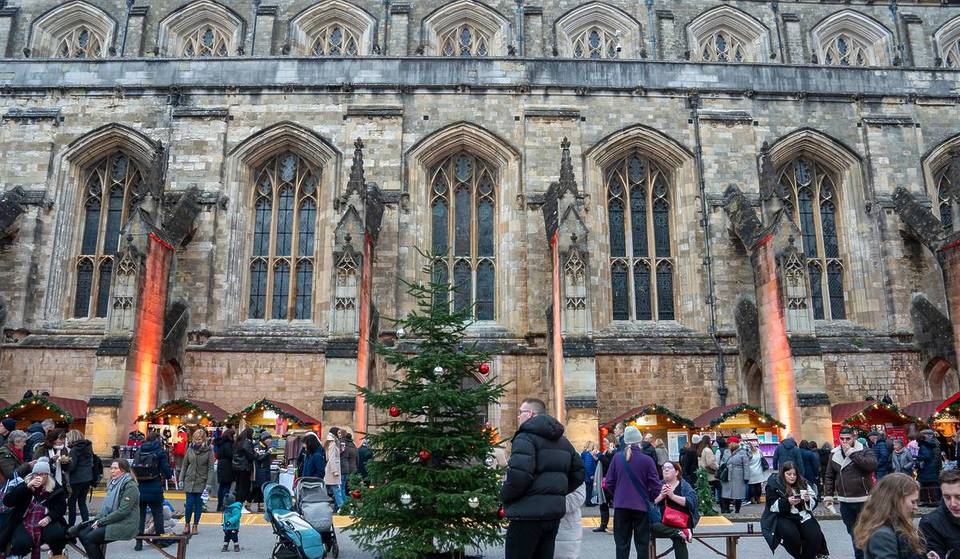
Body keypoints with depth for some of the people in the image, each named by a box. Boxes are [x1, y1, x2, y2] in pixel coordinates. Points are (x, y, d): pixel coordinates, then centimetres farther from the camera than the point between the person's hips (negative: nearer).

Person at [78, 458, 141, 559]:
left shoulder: (130, 486, -15)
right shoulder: (113, 483, 14)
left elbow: (122, 511, -20)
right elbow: (105, 504, 19)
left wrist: (101, 522, -16)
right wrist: (98, 518, 1)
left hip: (124, 525, -9)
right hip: (109, 521, 9)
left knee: (89, 538, -19)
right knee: (82, 534, -5)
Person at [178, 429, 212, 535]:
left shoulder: (208, 450, -4)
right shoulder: (190, 449, 4)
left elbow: (210, 468, -4)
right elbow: (184, 465, 11)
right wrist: (181, 479, 7)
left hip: (201, 481, -2)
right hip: (189, 480, 2)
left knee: (198, 504, 4)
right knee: (189, 503, -2)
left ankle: (195, 525, 16)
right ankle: (187, 524, 15)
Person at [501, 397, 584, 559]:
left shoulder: (526, 436, -12)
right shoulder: (562, 441, 16)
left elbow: (519, 475, -25)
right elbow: (579, 473, 18)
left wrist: (504, 496, -9)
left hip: (528, 514, -8)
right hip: (554, 512, 8)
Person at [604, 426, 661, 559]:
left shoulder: (617, 457, -5)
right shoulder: (647, 459, -11)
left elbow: (609, 483, -1)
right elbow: (656, 486, -8)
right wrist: (649, 498, 12)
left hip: (621, 505, 2)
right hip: (641, 506, -2)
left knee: (622, 542, 10)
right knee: (642, 543, 11)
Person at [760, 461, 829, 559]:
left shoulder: (803, 483, 7)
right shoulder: (774, 485, -5)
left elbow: (814, 503, 6)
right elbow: (772, 506, -10)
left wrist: (808, 499, -17)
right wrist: (787, 502, -24)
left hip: (803, 516, 4)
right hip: (782, 517, -4)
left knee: (815, 536, -20)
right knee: (791, 535, -31)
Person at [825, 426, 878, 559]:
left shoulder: (864, 451, -6)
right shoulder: (834, 454, 6)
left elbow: (872, 465, -26)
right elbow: (829, 476, 11)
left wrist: (851, 452, -22)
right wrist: (828, 495, 4)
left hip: (864, 501, -4)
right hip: (845, 502, 4)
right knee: (853, 533, 13)